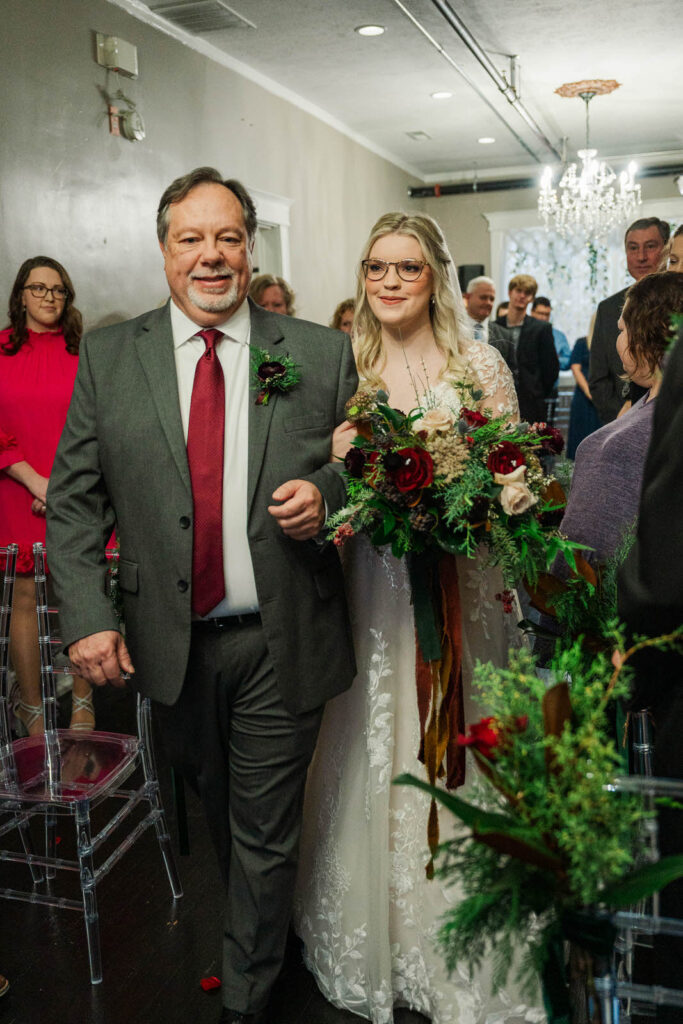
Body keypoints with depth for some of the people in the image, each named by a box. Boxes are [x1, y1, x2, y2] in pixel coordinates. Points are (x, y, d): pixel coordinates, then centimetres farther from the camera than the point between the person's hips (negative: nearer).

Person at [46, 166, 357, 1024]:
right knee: (216, 815, 24)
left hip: (281, 642, -2)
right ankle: (262, 933, 53)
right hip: (171, 645, 2)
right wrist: (86, 617, -10)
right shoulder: (108, 357, 0)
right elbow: (73, 498, 0)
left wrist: (328, 496, -19)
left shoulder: (322, 354, -2)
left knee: (266, 837, 12)